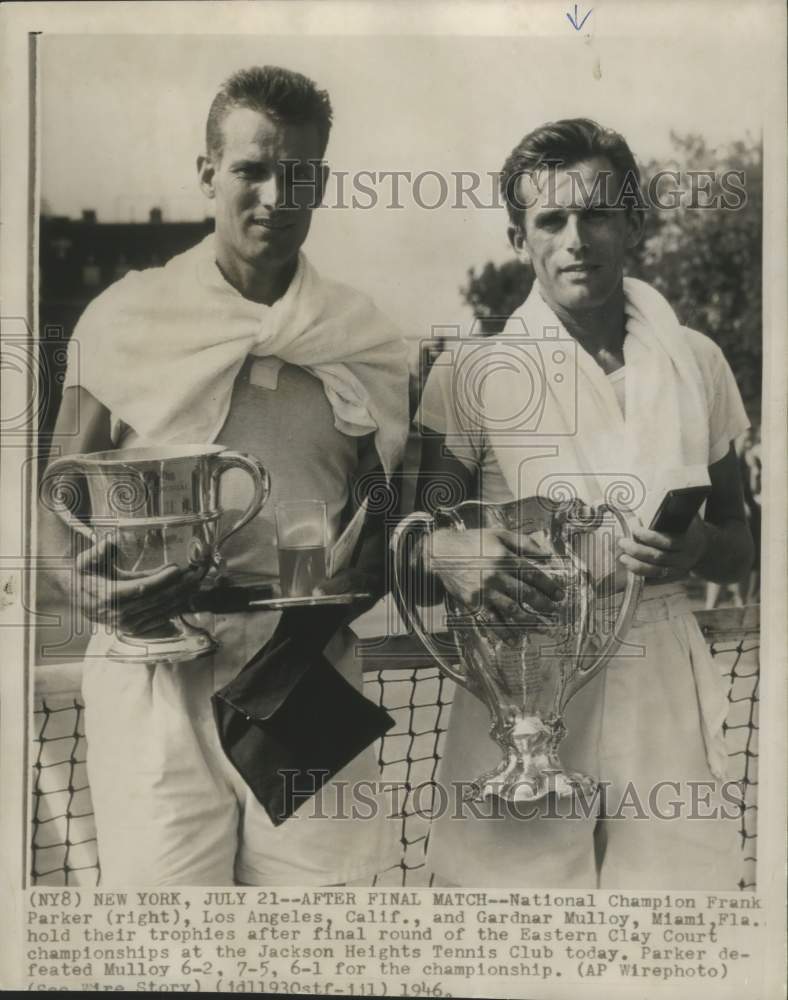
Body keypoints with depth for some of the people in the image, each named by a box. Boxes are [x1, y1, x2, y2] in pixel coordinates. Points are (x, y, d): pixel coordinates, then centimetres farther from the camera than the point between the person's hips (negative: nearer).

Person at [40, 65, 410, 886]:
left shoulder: (366, 340, 7)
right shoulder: (126, 318, 2)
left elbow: (379, 532, 11)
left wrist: (320, 616, -9)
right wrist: (94, 587, -14)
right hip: (157, 674, -1)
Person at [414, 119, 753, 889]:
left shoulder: (695, 363, 6)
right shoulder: (472, 370, -2)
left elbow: (740, 548, 14)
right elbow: (422, 538, -1)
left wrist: (699, 548, -9)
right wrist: (452, 556, -24)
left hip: (664, 691, 2)